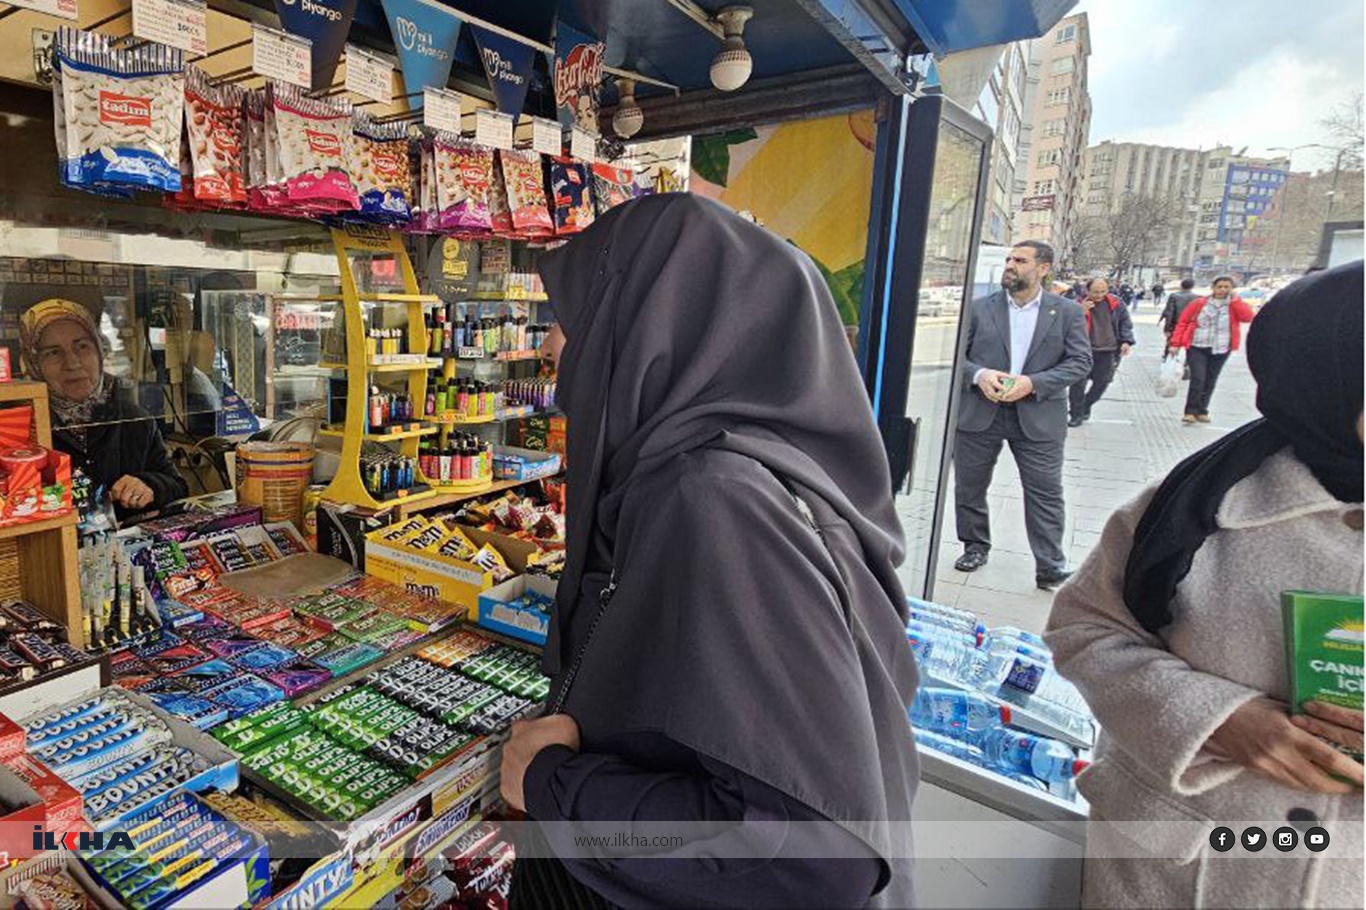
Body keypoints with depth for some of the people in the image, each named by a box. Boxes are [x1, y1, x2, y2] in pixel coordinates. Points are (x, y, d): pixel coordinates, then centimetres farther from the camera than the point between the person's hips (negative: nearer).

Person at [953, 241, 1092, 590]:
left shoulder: (1068, 312, 4)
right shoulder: (979, 308, 5)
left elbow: (1080, 362, -1)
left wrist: (1033, 383, -15)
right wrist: (979, 375, -16)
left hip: (1038, 418, -1)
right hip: (979, 413, 1)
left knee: (1045, 493, 0)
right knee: (969, 487, 10)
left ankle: (1050, 565, 11)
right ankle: (975, 547, 28)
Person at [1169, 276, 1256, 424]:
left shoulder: (1235, 305, 5)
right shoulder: (1199, 304, 1)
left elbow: (1248, 317, -13)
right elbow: (1183, 322, 4)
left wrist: (1235, 299, -10)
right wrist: (1176, 343, -1)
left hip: (1220, 351, 2)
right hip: (1197, 348, -2)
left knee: (1210, 382, 7)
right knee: (1197, 379, -13)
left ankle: (1201, 411, 18)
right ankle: (1190, 412, -8)